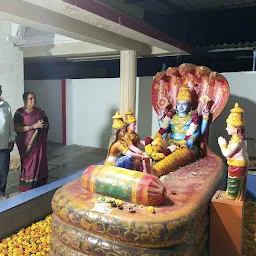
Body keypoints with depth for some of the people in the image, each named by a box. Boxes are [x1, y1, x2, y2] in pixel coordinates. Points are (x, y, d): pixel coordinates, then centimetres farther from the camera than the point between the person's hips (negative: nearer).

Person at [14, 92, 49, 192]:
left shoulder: (40, 111, 7)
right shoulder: (20, 112, -5)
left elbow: (47, 124, 12)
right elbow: (16, 128, -14)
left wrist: (41, 125, -12)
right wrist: (33, 126, -21)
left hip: (39, 143, 4)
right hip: (26, 144, -4)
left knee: (40, 163, 6)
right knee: (28, 165, -2)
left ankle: (40, 187, 18)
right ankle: (26, 189, 10)